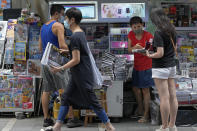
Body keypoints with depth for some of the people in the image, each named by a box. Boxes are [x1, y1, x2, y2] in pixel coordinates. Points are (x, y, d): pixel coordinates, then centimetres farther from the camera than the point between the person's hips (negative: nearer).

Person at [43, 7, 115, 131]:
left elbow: (76, 60, -23)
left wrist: (61, 68, -19)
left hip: (83, 76, -10)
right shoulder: (81, 33, 10)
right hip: (78, 75, 10)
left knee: (92, 102, -3)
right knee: (66, 98, 12)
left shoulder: (74, 37, -20)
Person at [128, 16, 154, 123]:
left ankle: (146, 115, 4)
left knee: (145, 90, -3)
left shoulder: (148, 36, -17)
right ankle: (140, 109, 38)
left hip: (146, 66, -7)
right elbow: (129, 50, 2)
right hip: (136, 65, 7)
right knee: (135, 88, 18)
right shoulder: (131, 35, 0)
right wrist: (134, 48, -21)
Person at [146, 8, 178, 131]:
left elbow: (160, 53, -19)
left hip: (161, 67, -8)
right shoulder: (172, 31, 8)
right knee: (172, 96, 8)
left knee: (164, 97, -5)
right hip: (172, 65, 8)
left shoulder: (159, 33, -16)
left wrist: (149, 55, -3)